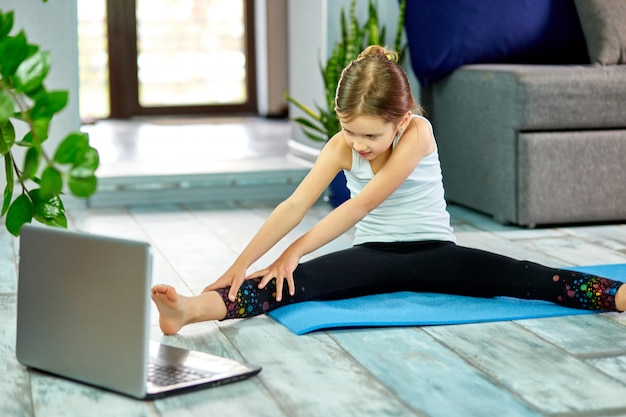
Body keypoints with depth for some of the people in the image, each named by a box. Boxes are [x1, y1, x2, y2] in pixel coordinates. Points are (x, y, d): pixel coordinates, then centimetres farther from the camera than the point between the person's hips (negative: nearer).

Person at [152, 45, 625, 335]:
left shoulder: (418, 132, -18)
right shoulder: (341, 146, -5)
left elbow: (364, 203, -23)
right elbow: (296, 204, -15)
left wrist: (294, 251, -24)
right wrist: (242, 264, -26)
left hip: (432, 252, -1)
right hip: (373, 255, 1)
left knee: (517, 276, -26)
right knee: (300, 281, -26)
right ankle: (194, 309, -49)